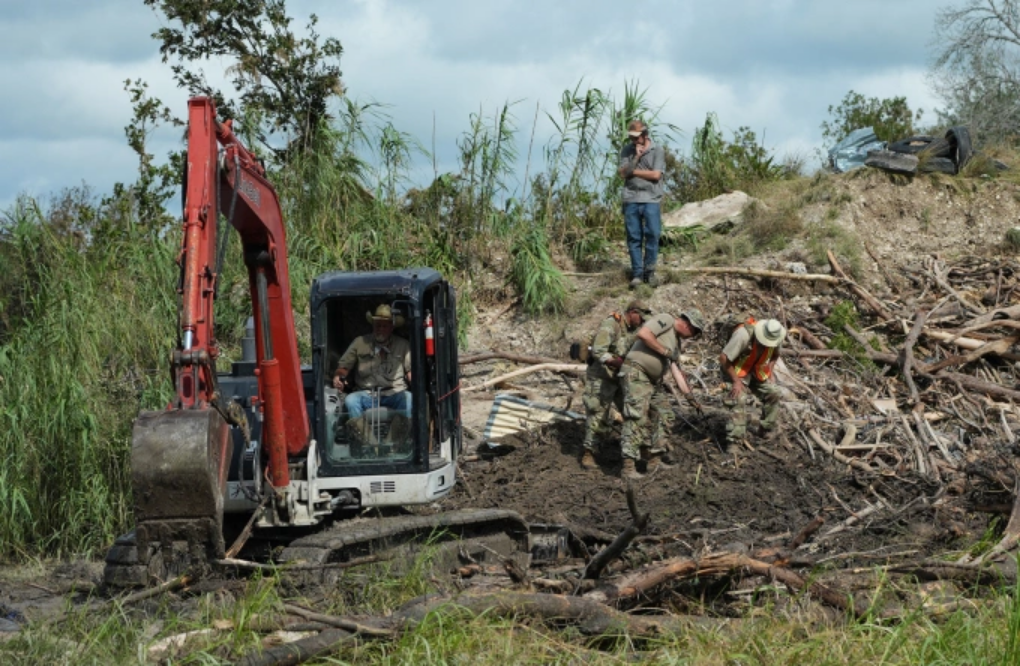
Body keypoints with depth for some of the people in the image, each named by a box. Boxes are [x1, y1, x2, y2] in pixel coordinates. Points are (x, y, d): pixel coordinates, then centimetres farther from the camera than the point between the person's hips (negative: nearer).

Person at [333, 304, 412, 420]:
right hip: (366, 395, 0)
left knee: (409, 399, -33)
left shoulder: (402, 345, 17)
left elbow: (410, 370, 12)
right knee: (350, 400, -32)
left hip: (394, 394, 0)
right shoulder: (360, 343, 15)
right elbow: (343, 366, 14)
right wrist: (338, 377, -10)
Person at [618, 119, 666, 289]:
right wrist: (636, 158, -10)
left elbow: (656, 175, -8)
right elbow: (622, 173, 1)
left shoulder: (657, 150, 1)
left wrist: (633, 171, -4)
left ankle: (649, 271, 4)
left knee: (652, 235, -7)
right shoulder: (626, 150, 10)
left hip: (651, 200, -2)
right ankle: (637, 273, 6)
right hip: (631, 200, 2)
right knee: (633, 238, 1)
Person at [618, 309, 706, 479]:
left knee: (664, 415, 12)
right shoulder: (666, 320, -7)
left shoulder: (676, 341, 22)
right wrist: (665, 351, -15)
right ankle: (628, 467, -19)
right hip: (636, 373, -10)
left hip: (652, 381, 10)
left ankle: (654, 460, 19)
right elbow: (643, 333, -22)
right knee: (636, 417, -15)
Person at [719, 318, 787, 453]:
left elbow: (775, 354, 11)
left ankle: (766, 431, 18)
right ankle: (733, 441, -22)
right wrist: (736, 381, -28)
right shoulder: (743, 335, -36)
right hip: (737, 369, -6)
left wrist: (770, 371, -2)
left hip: (757, 370, 6)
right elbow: (723, 358, -31)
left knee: (773, 393, -1)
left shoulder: (776, 337, -15)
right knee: (740, 400, -23)